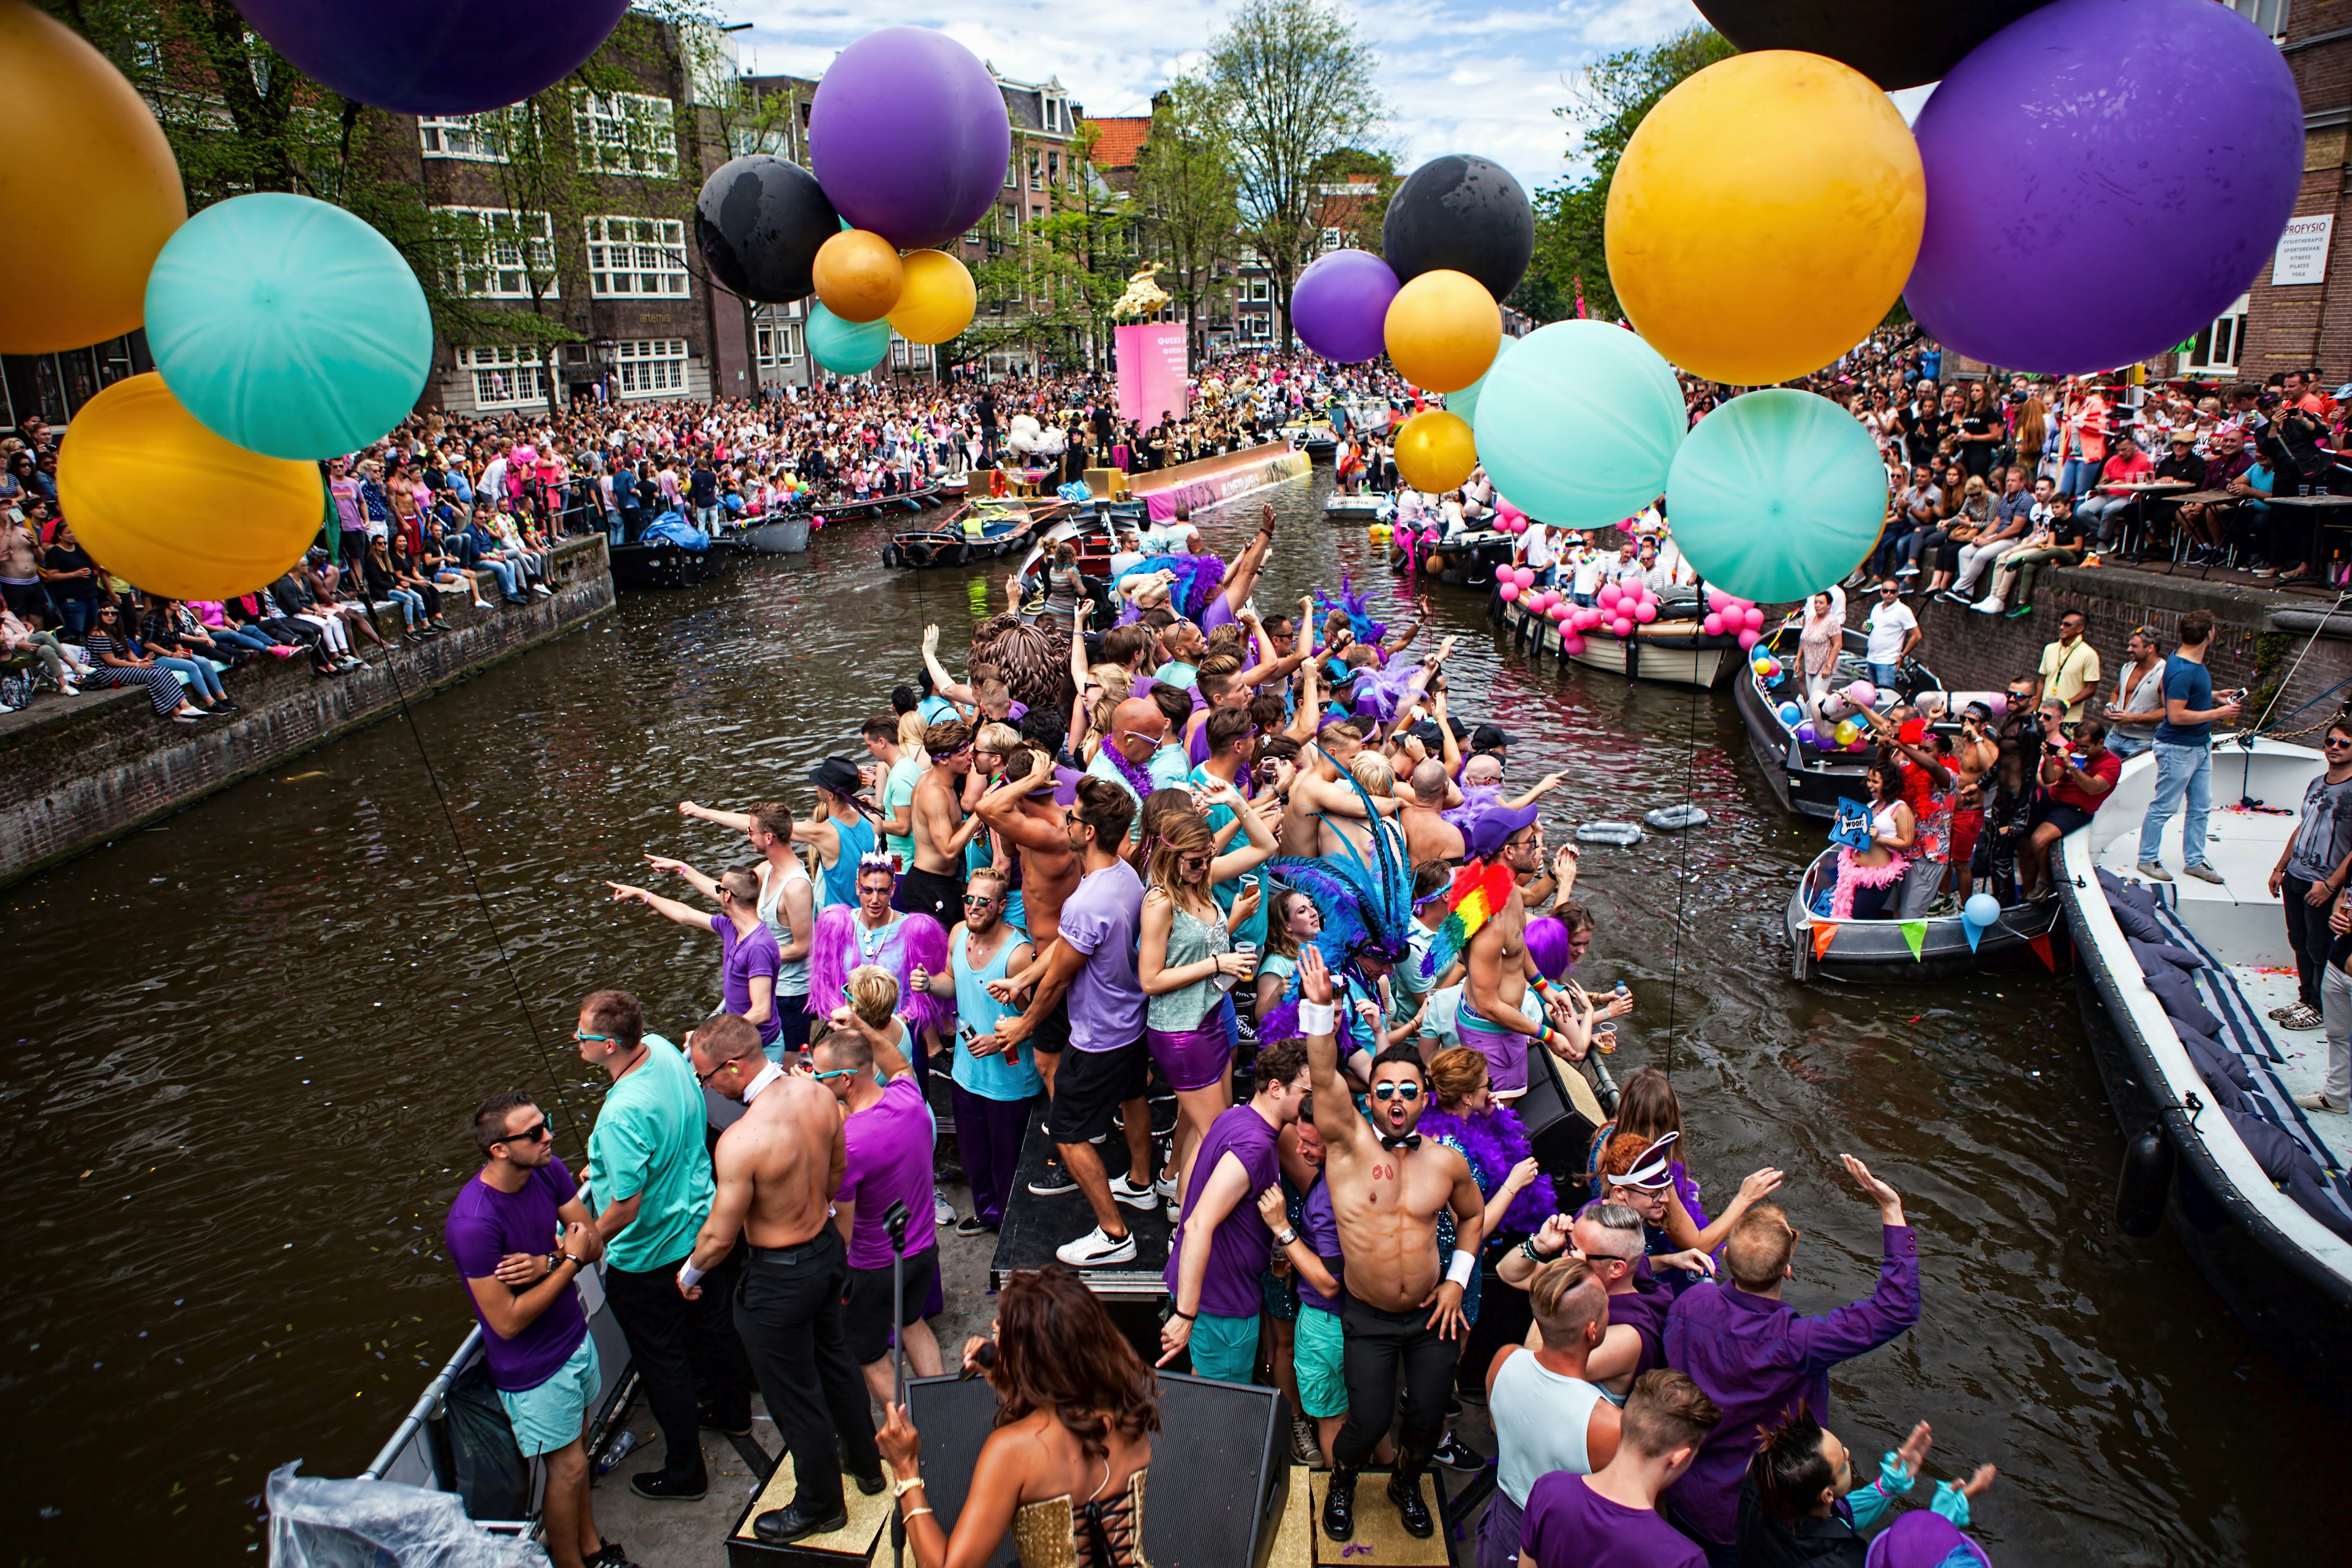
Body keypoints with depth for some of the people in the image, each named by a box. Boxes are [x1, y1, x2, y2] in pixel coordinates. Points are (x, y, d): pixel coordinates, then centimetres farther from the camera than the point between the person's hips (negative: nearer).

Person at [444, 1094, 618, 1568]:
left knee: (577, 1448, 22)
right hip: (534, 1367, -6)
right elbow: (508, 1322, -27)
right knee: (568, 1468, 9)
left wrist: (546, 1263, -24)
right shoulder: (474, 1223, -32)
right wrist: (569, 1260, -22)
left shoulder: (549, 1171, -11)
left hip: (574, 1336, 6)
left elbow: (592, 1243, -4)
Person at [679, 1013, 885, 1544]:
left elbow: (720, 1236, -20)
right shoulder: (818, 1095, -12)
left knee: (794, 1395, 16)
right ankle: (868, 1465, 49)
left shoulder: (740, 1141, -33)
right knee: (834, 1361, 28)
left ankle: (820, 1506, 38)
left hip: (778, 1277, -7)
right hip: (828, 1247, 7)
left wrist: (689, 1273, 1)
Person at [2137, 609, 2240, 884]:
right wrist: (2217, 713, -19)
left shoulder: (2192, 661, 5)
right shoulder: (2182, 671, -25)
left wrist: (2215, 698, 12)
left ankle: (2194, 861, 24)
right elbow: (2176, 715, -27)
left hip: (2200, 745, 10)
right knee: (2163, 807, 2)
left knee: (2200, 807, 15)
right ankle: (2148, 859, 14)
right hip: (2178, 749, -10)